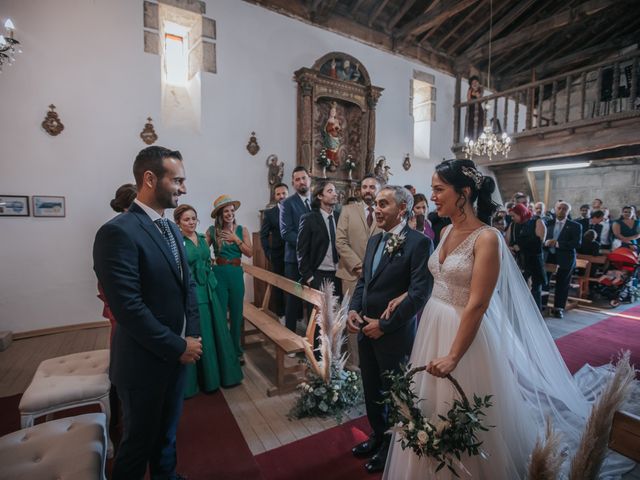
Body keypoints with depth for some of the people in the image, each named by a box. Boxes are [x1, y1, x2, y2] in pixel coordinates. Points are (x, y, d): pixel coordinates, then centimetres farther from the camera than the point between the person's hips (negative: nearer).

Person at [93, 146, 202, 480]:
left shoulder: (171, 229, 7)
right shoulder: (118, 232, -21)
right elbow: (128, 308, -25)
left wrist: (192, 336, -3)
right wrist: (178, 347, -17)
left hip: (176, 353, 7)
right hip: (145, 362, -7)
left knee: (167, 431, 26)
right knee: (139, 440, 18)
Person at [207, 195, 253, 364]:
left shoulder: (242, 230, 1)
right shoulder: (212, 230, -1)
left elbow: (250, 253, -4)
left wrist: (236, 239, -11)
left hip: (236, 274, 1)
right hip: (218, 274, -1)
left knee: (236, 314, 12)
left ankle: (236, 351, 30)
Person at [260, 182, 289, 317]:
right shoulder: (269, 213, 4)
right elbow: (263, 235, 4)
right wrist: (268, 253, -2)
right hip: (278, 256, 0)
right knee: (279, 286, 9)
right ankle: (281, 314, 23)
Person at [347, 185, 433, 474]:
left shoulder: (419, 242, -16)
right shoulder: (374, 240, 8)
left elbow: (419, 292, -21)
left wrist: (385, 325, -18)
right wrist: (353, 309, -3)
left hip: (394, 335, -6)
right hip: (366, 330, 7)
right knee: (371, 390, 21)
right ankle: (378, 436, 47)